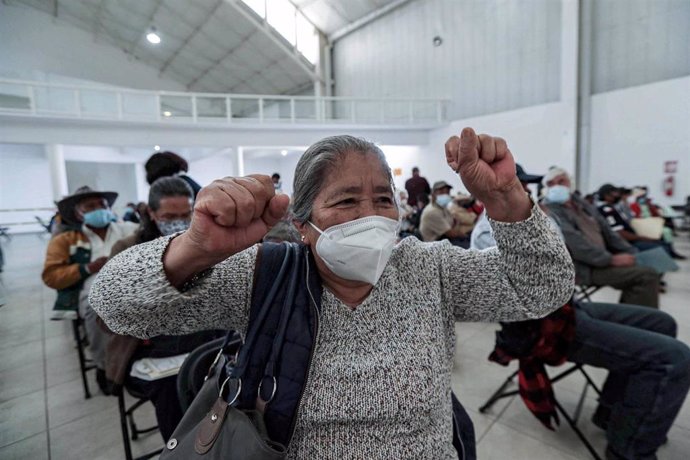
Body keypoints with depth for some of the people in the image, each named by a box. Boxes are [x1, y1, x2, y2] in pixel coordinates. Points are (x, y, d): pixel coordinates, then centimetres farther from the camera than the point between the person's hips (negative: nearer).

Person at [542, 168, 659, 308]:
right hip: (583, 267, -9)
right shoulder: (549, 212, -12)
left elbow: (607, 231, 19)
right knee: (647, 276, -15)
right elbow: (575, 244, -21)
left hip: (601, 261, 9)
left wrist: (632, 253, 8)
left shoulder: (581, 204, 16)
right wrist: (611, 259, -20)